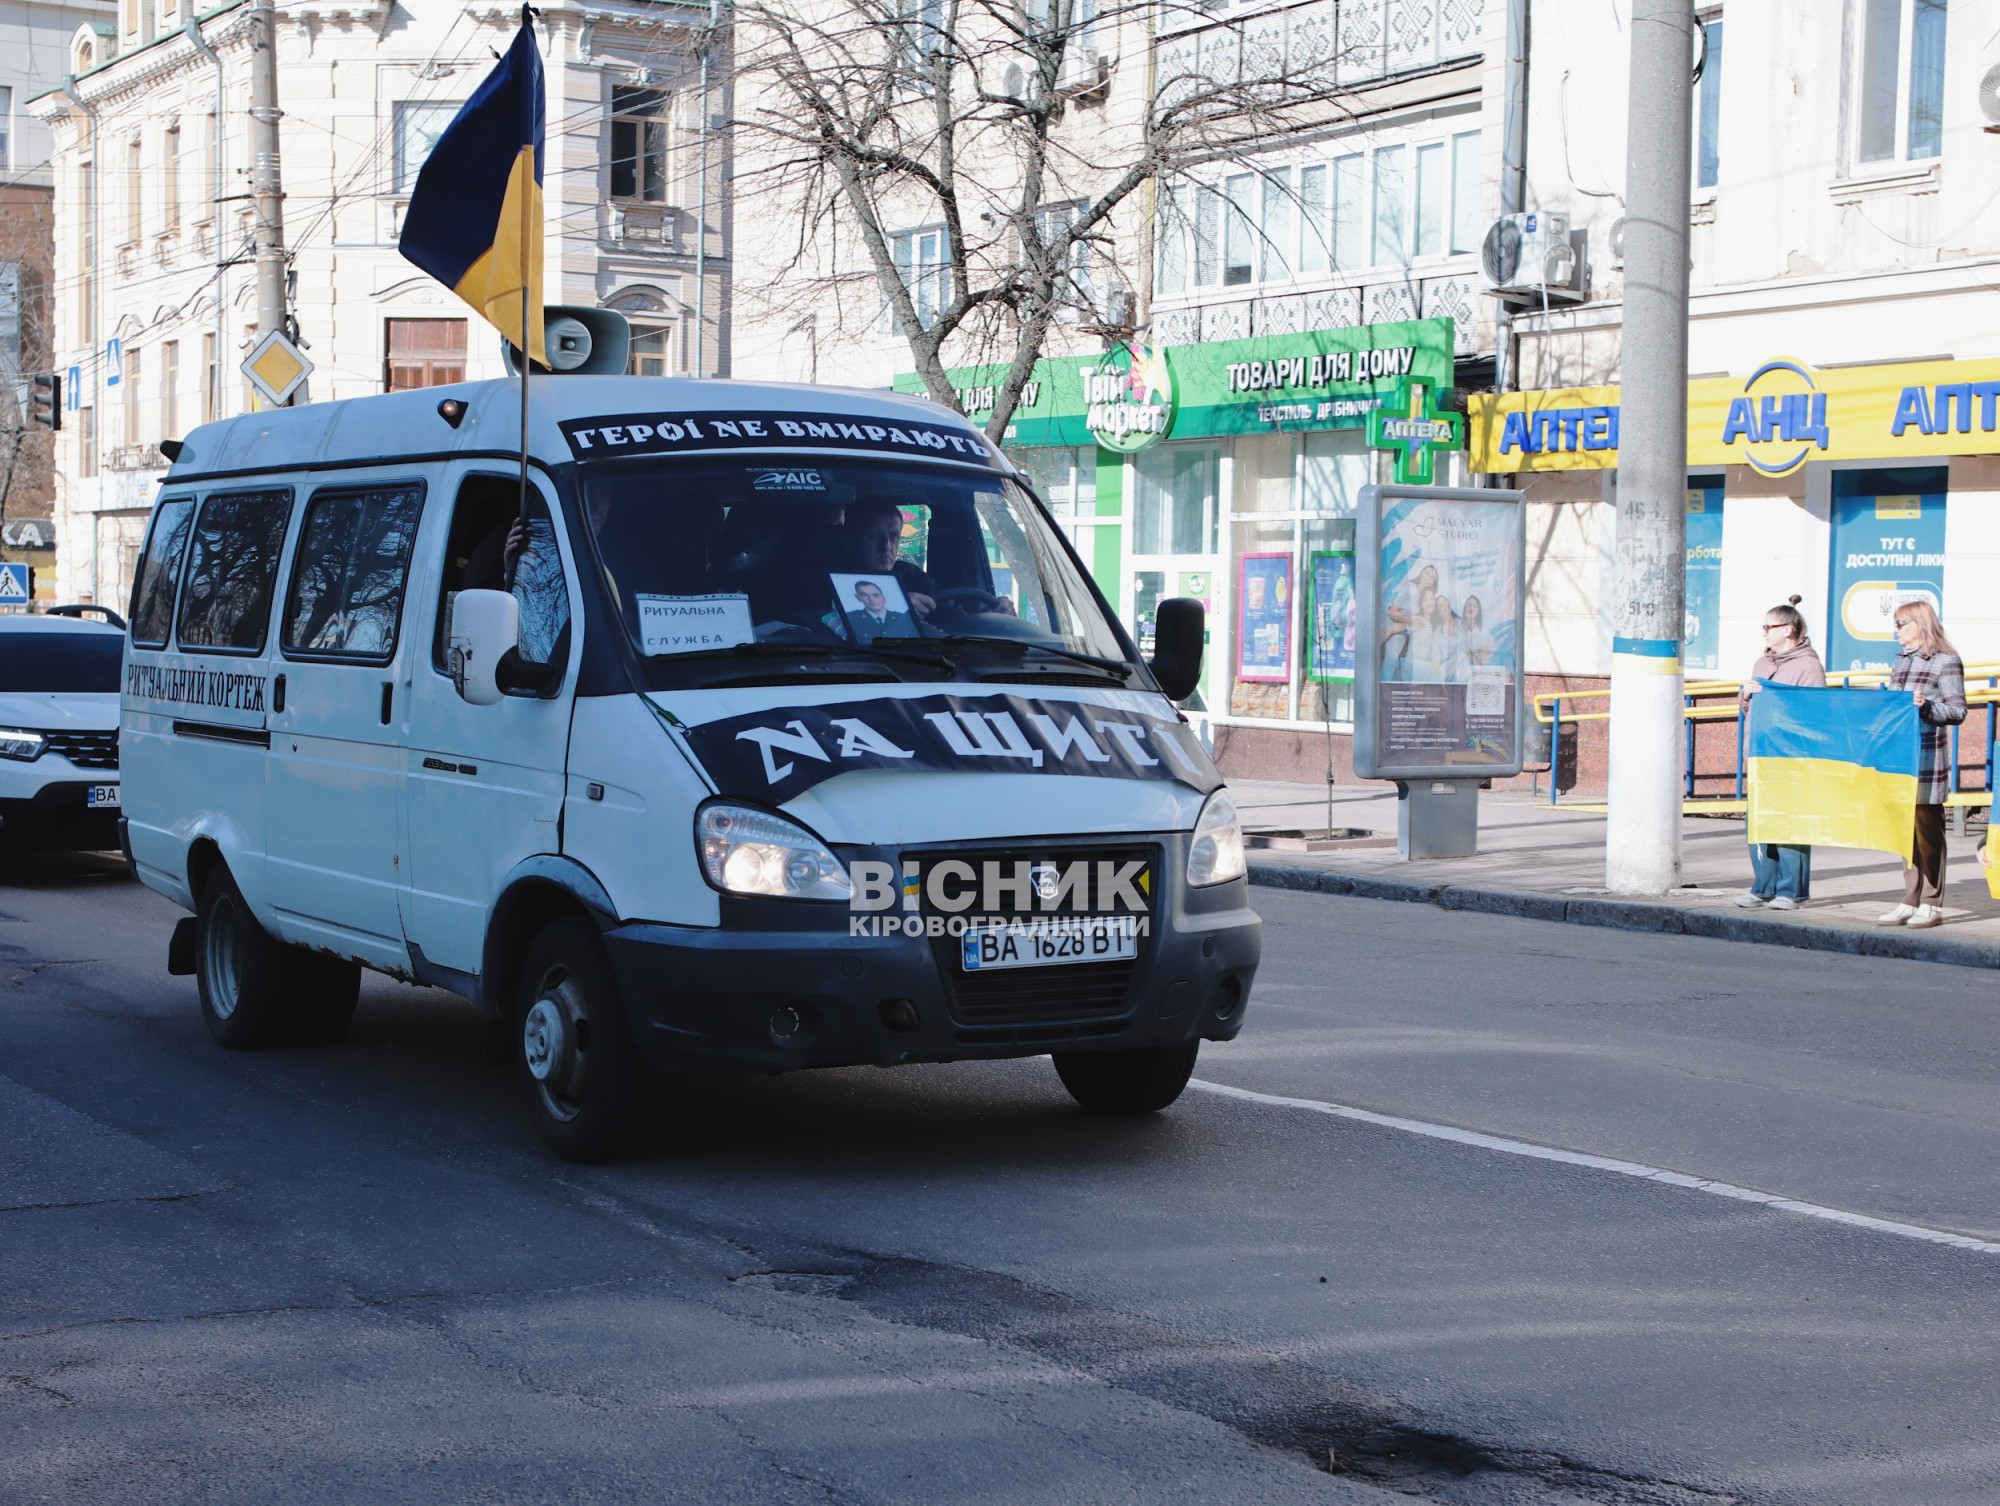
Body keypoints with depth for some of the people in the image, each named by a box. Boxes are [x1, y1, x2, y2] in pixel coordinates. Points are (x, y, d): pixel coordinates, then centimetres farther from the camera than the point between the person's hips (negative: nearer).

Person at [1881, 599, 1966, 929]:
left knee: (1928, 832, -3)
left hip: (1928, 757, -7)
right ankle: (1911, 901, 14)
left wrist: (1927, 706, -26)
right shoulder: (1903, 661, 17)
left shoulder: (1946, 661, -6)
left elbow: (1957, 712, -11)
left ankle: (1932, 905, 2)